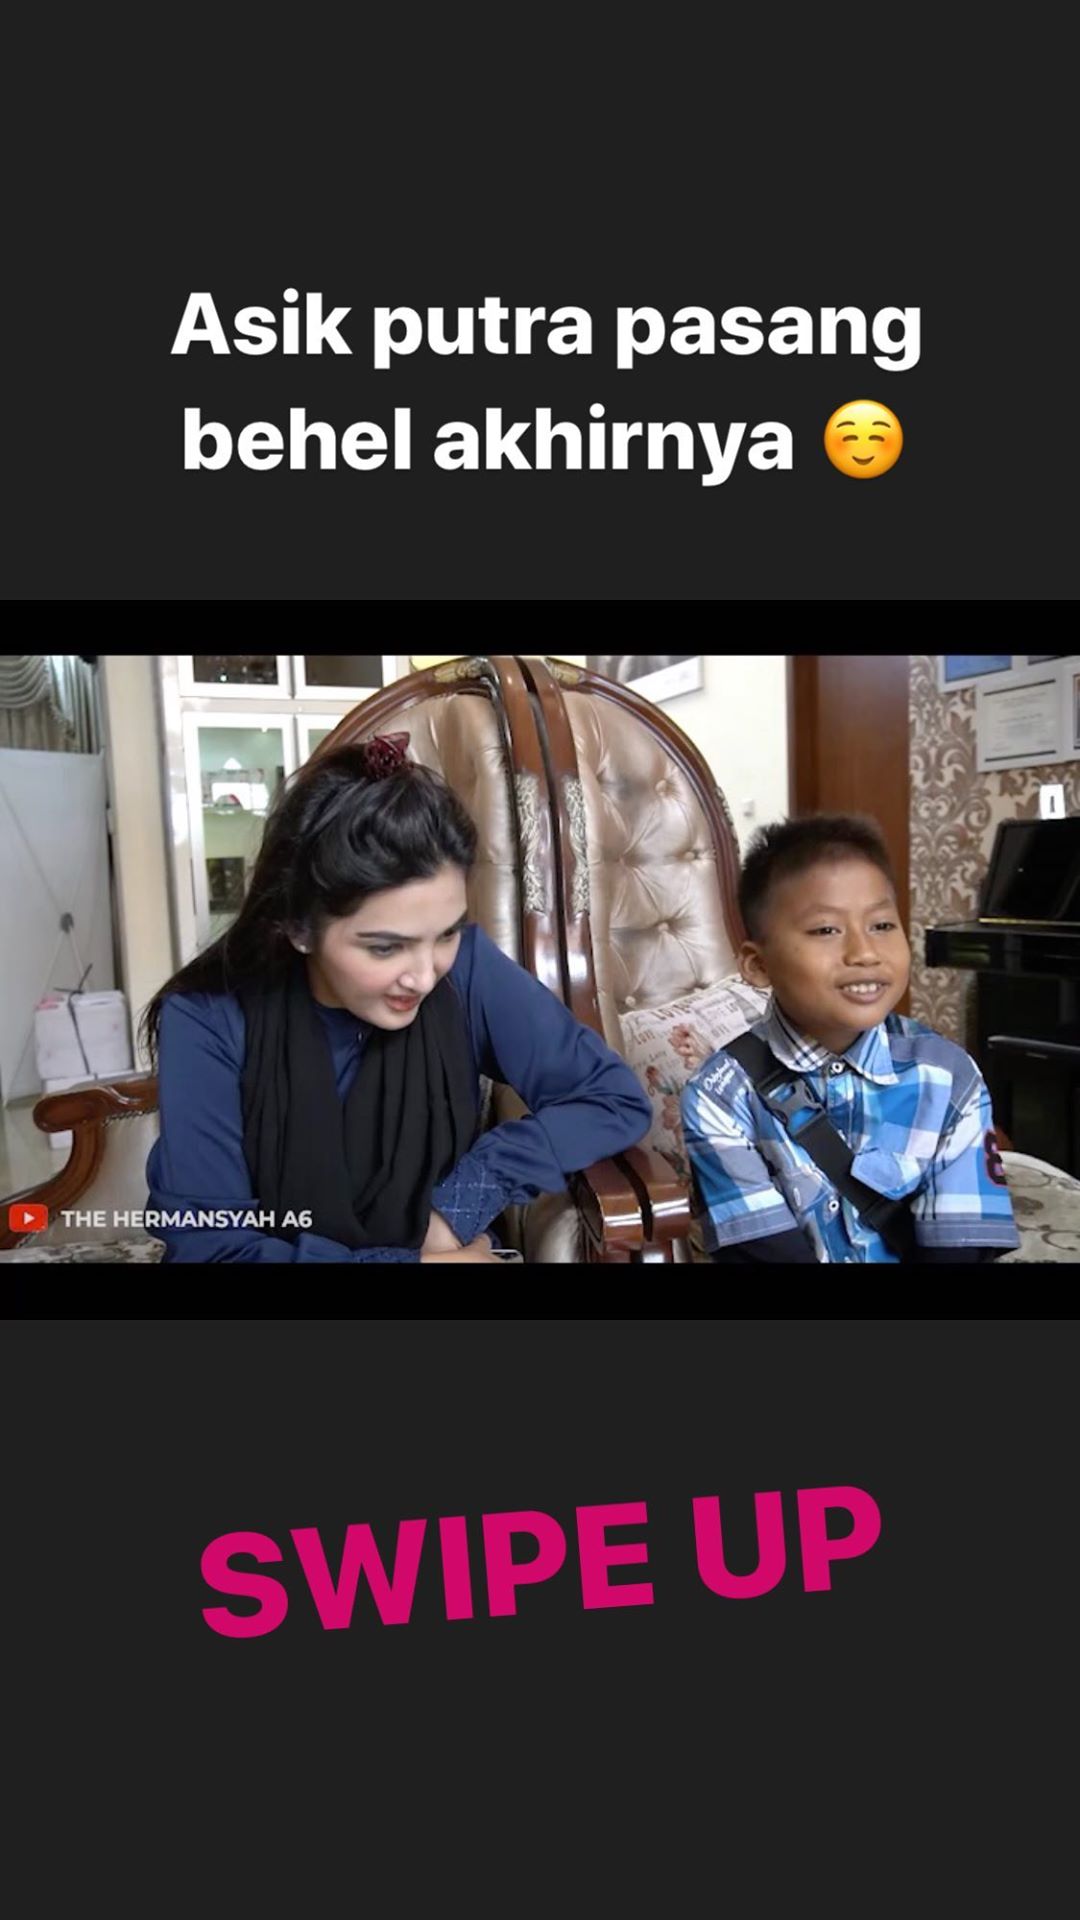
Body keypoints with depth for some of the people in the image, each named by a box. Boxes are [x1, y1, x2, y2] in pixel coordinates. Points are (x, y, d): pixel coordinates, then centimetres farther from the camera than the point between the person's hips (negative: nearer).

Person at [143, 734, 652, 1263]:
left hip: (443, 1242, 1)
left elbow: (617, 1099, -10)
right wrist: (416, 1259, -19)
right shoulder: (208, 1020, -17)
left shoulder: (464, 968, -14)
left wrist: (464, 1202, -18)